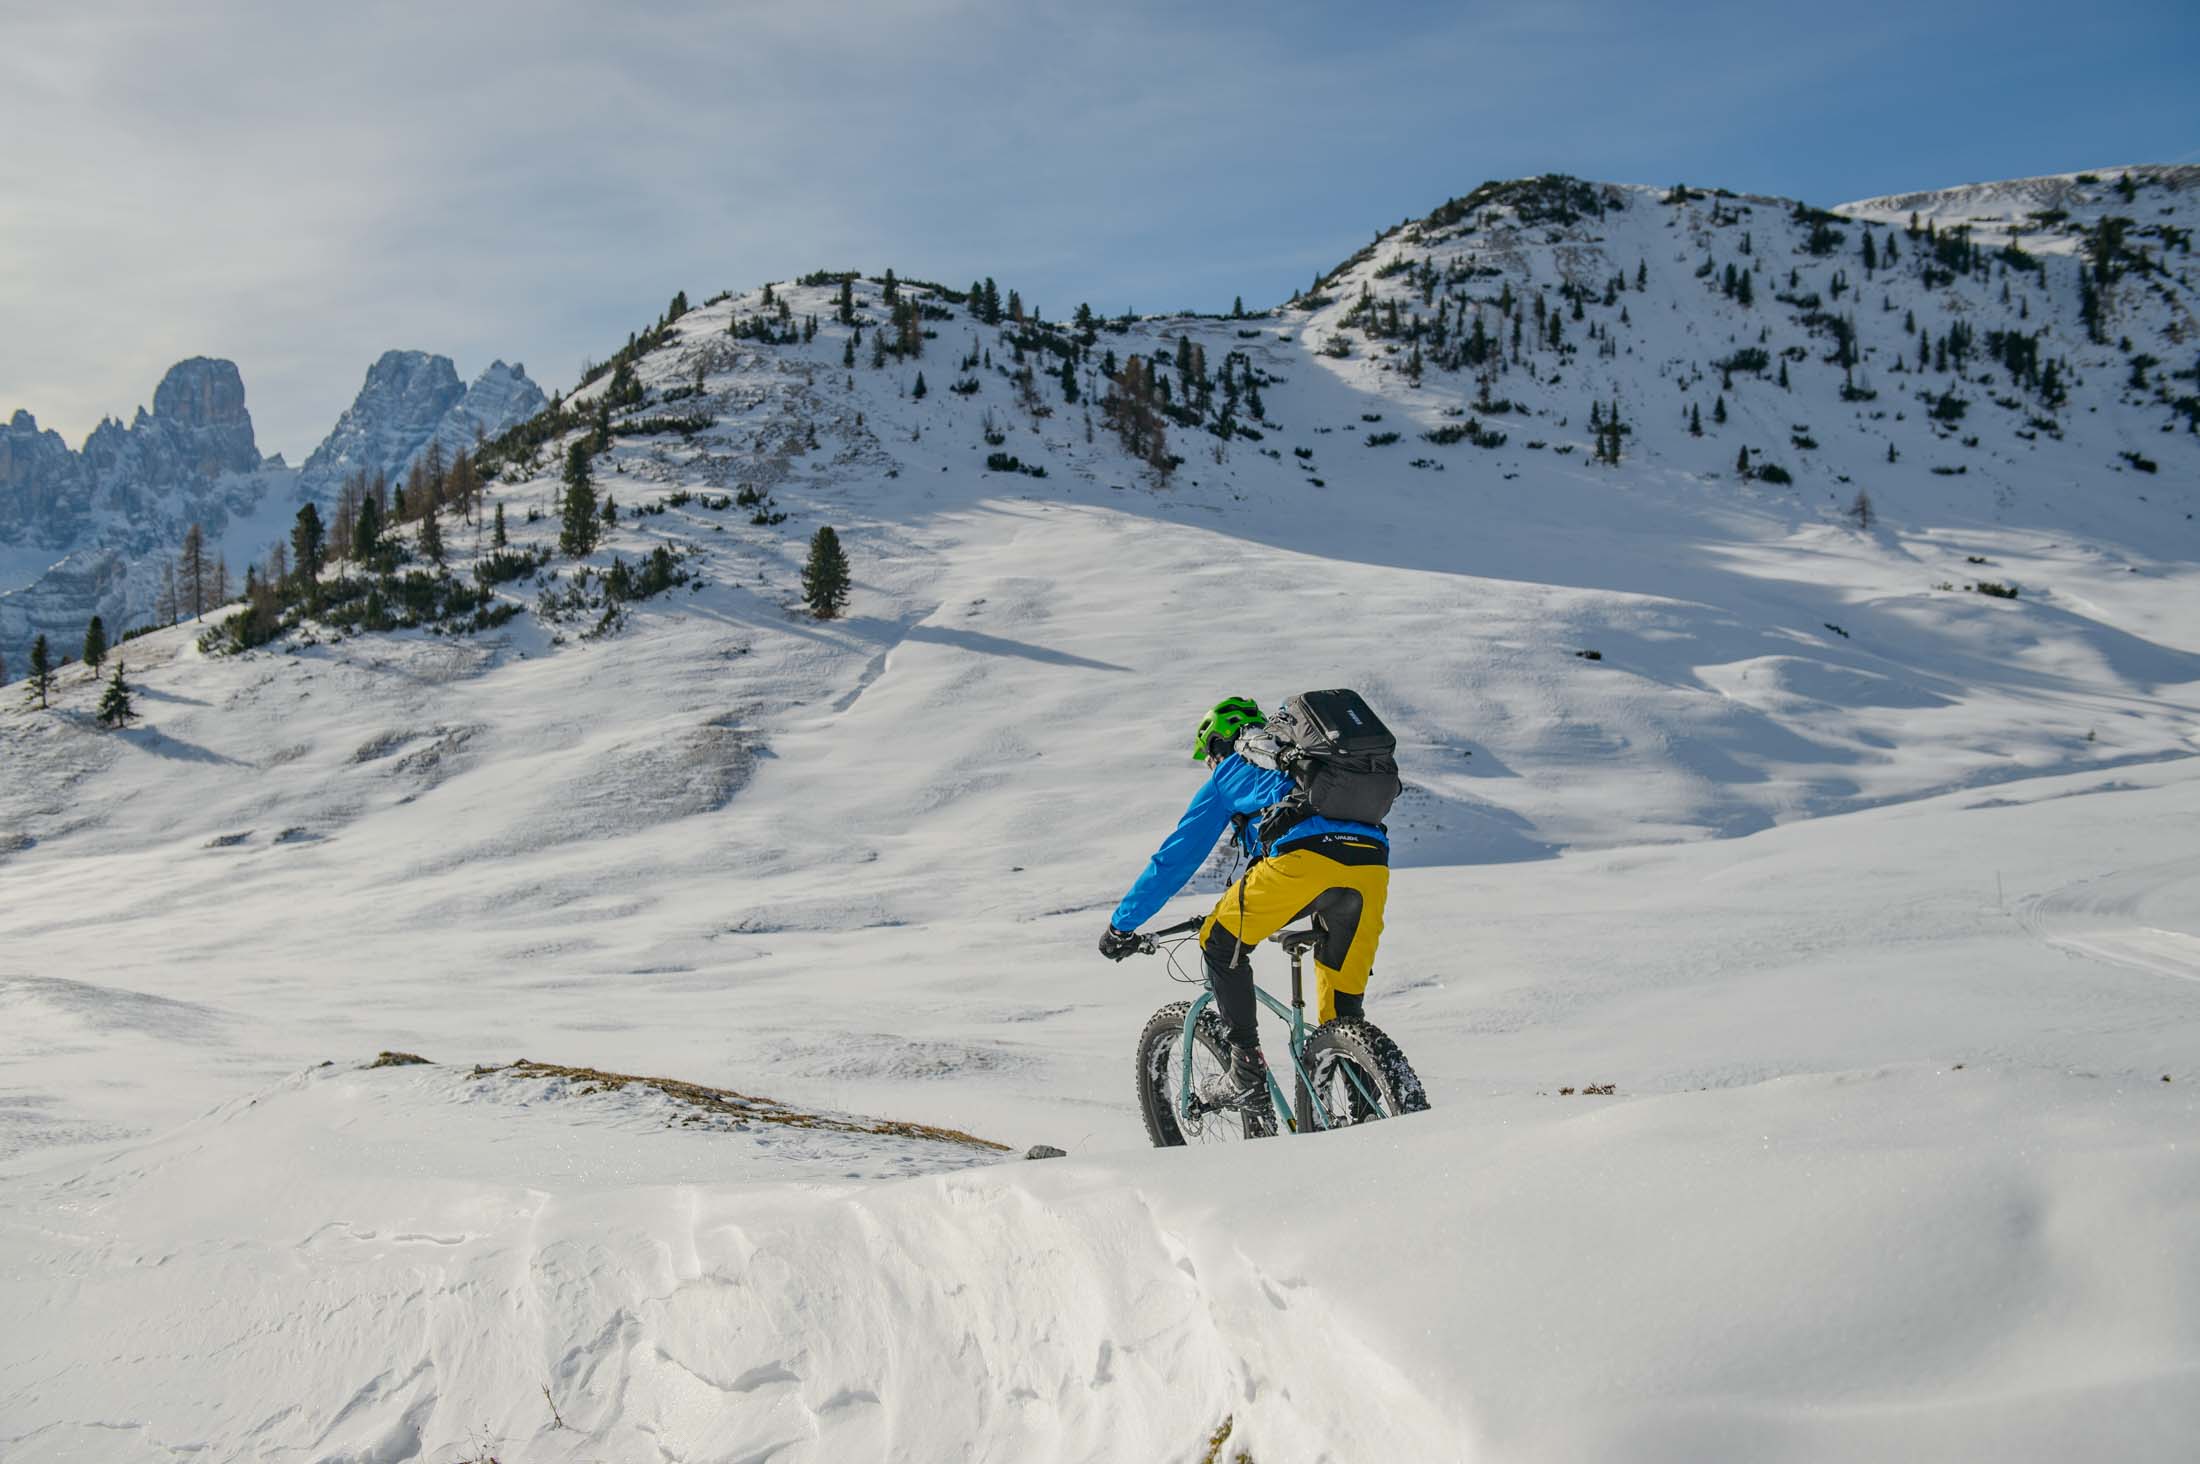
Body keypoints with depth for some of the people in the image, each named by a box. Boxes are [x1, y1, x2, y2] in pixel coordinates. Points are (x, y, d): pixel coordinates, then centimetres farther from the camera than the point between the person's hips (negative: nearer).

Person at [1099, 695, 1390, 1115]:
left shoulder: (1229, 774, 26)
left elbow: (1175, 857, 28)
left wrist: (1122, 925, 36)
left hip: (1302, 858, -5)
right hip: (1371, 867, 5)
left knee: (1220, 944, 19)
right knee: (1345, 1008, 18)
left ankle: (1247, 1071, 12)